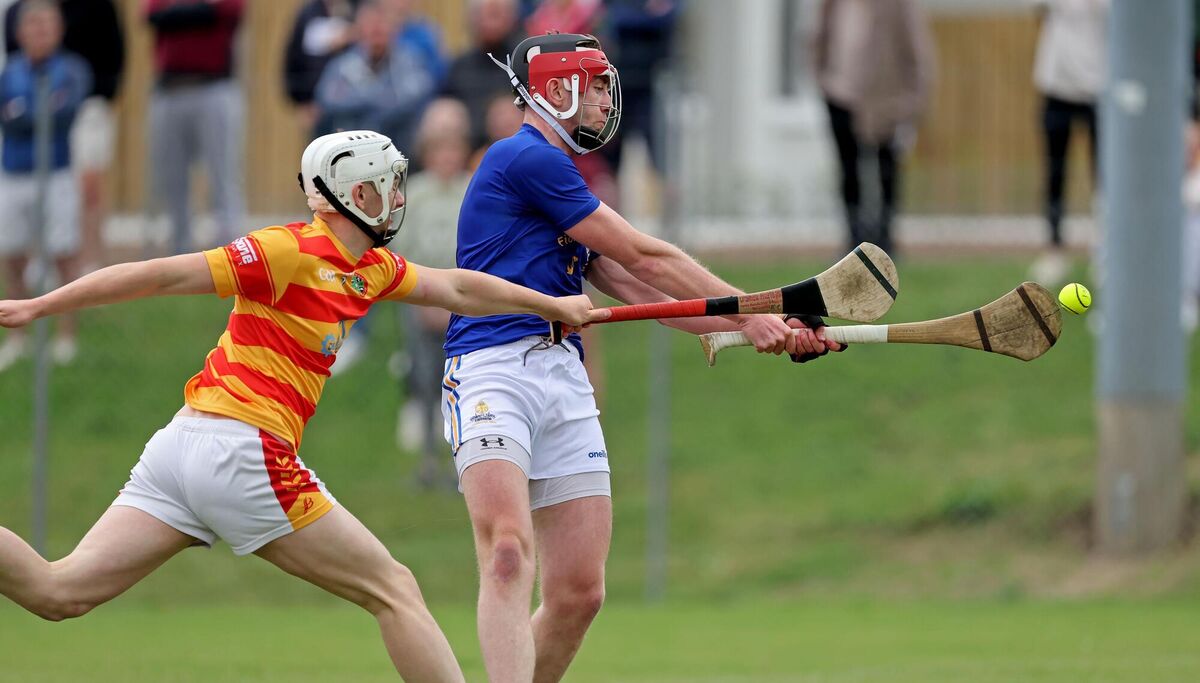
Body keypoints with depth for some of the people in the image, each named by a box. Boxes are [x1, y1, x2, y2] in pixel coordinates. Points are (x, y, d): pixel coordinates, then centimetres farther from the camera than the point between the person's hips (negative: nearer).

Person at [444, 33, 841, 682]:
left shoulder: (559, 184, 27)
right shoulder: (525, 157, -3)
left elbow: (647, 293, 23)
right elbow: (645, 259, -1)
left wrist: (762, 326, 14)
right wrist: (752, 313, 6)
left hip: (565, 382, 9)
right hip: (494, 367, -9)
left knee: (578, 592, 1)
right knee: (510, 555, -26)